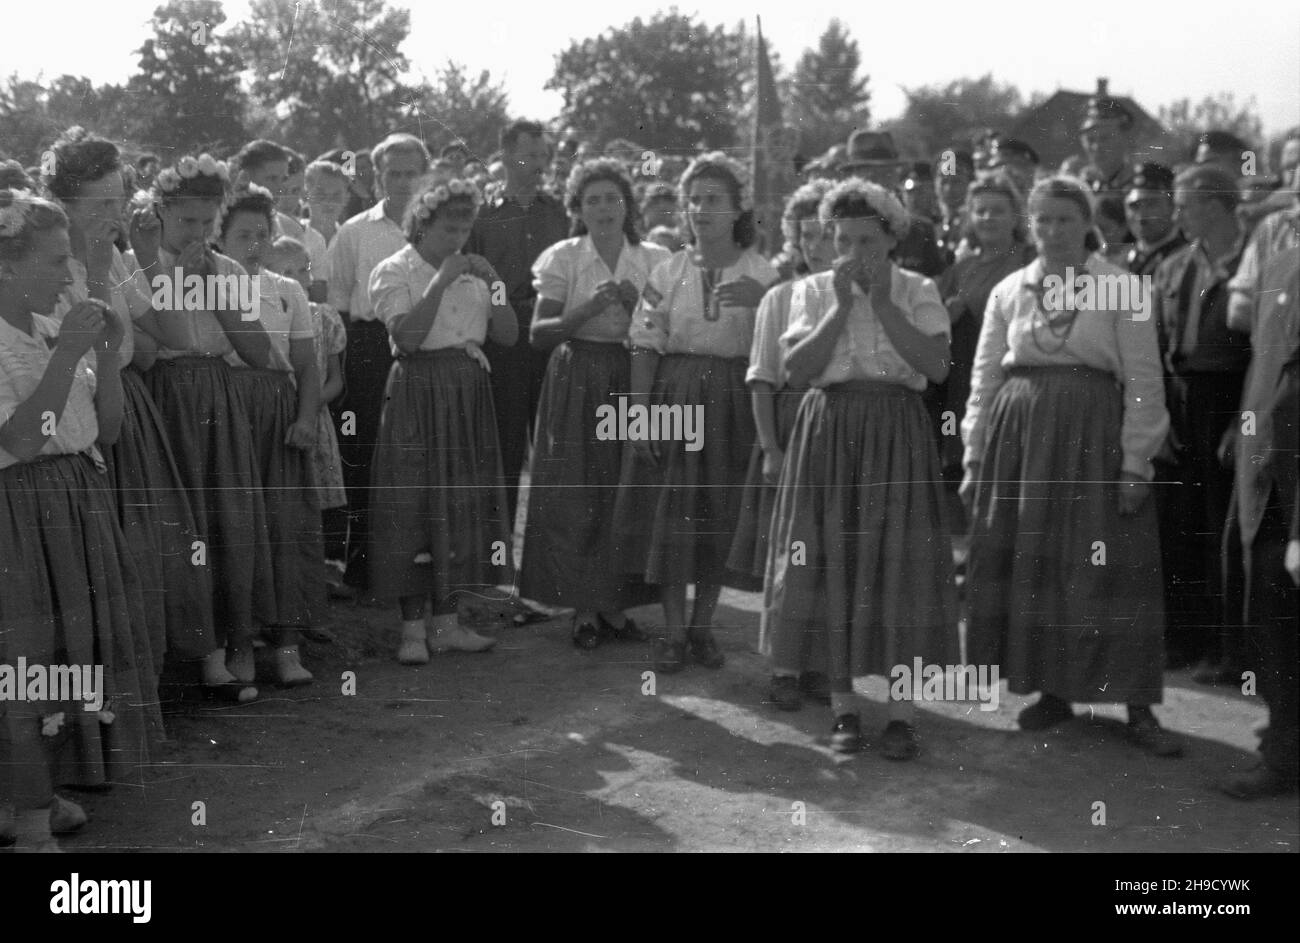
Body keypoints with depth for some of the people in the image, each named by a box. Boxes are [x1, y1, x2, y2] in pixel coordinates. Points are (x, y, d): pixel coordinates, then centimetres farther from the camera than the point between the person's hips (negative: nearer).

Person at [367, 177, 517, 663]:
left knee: (464, 504, 6)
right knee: (414, 506, -6)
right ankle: (413, 628, 1)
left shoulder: (472, 272, 14)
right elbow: (408, 336, -19)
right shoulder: (393, 271, -3)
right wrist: (440, 281, -20)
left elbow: (508, 336, 7)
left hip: (469, 395, 6)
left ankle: (446, 622, 14)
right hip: (418, 392, -6)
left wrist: (494, 285, -6)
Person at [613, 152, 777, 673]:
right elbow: (645, 347, 1)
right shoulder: (668, 273, 4)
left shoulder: (762, 276, 1)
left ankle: (703, 625, 20)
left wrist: (759, 301, -19)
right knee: (669, 510, -1)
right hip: (674, 397, 0)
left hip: (732, 401, 0)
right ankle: (673, 630, 10)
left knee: (721, 514, 5)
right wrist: (639, 412, -5)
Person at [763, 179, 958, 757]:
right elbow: (797, 369, -6)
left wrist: (883, 302, -12)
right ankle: (843, 708, 13)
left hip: (897, 435, -1)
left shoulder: (917, 291, 5)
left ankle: (903, 713, 4)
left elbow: (936, 365, -11)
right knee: (834, 565, 2)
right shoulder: (813, 291, 7)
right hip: (829, 433, 1)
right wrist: (842, 305, -10)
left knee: (900, 566, -3)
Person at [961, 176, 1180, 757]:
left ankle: (1138, 709, 6)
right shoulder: (1008, 292, 9)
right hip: (1020, 435, 4)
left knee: (1108, 572, -3)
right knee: (1027, 565, 5)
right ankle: (1052, 692, 20)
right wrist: (975, 457, 7)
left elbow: (1144, 381, -3)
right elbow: (983, 378, 11)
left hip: (1093, 436, -3)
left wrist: (1135, 462, -9)